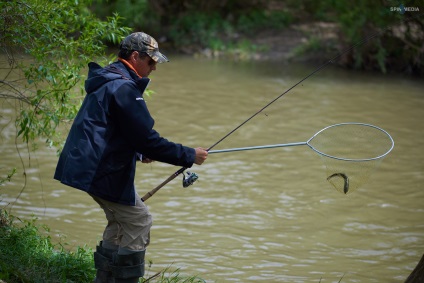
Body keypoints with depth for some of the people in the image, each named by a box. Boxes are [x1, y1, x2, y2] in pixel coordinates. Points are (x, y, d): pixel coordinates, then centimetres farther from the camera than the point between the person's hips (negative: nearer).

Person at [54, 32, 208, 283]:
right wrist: (189, 156, -12)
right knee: (138, 221, -2)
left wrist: (141, 154, 22)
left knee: (121, 220, 19)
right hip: (103, 171, -10)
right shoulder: (124, 88, -18)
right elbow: (147, 139, -20)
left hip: (90, 166, 10)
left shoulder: (106, 81, 15)